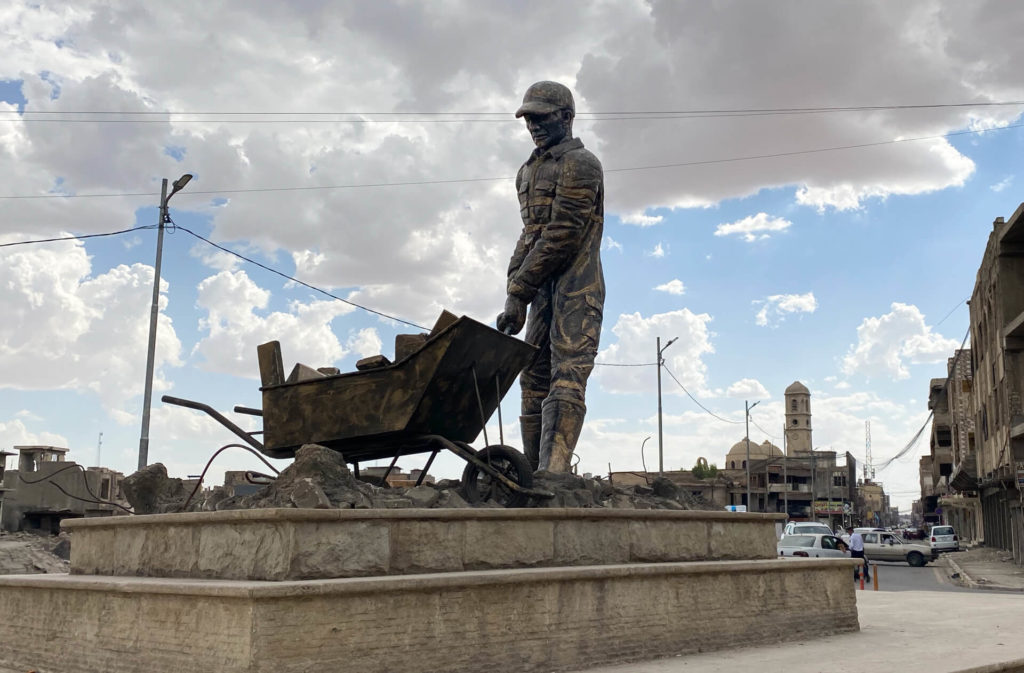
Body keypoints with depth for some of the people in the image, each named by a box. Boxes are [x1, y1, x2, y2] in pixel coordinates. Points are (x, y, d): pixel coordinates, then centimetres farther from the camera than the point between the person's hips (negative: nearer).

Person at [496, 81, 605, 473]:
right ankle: (533, 472, 8)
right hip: (543, 290, 9)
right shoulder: (528, 172, 21)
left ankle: (552, 471, -26)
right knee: (534, 379, 5)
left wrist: (519, 293, -14)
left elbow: (560, 236, -14)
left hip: (576, 287, -8)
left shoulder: (580, 164, -6)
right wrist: (514, 288, 5)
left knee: (566, 378, -17)